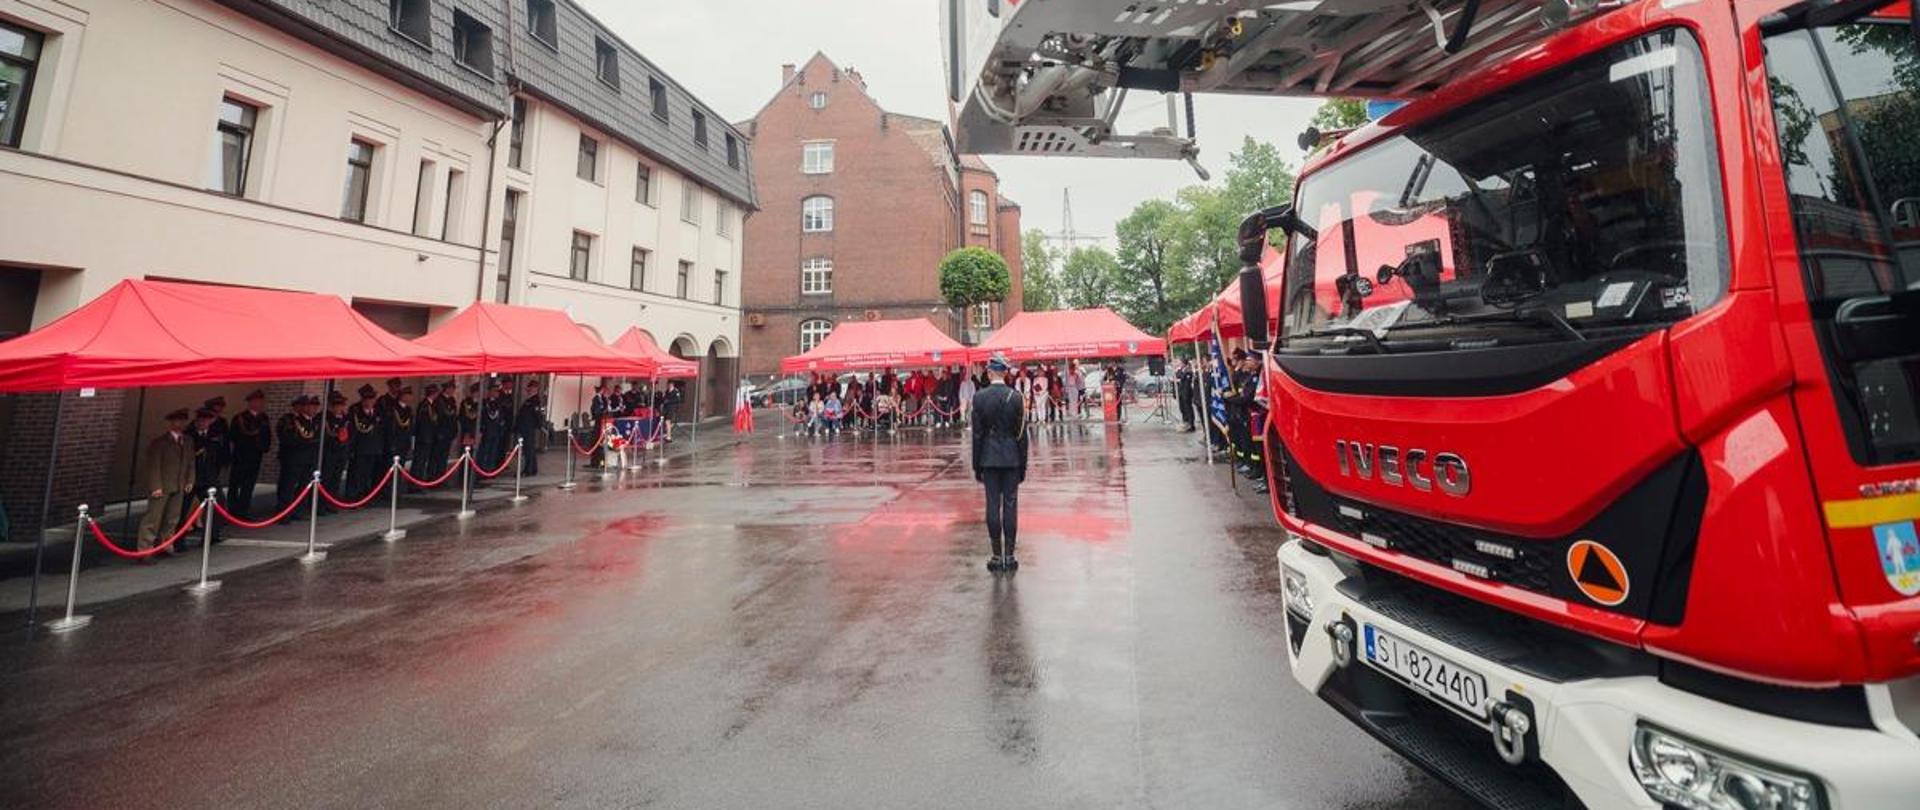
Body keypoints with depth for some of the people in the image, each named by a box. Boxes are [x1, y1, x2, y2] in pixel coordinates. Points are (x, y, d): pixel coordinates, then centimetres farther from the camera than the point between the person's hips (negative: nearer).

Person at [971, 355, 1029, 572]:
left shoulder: (979, 398, -4)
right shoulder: (1016, 397, -3)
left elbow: (977, 434, -3)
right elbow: (1022, 434, -1)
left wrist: (977, 466, 4)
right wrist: (1023, 464, 7)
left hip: (989, 458, 0)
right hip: (1011, 458, 0)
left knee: (992, 506, 4)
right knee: (1010, 506, 4)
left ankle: (997, 556, 10)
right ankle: (1009, 556, 9)